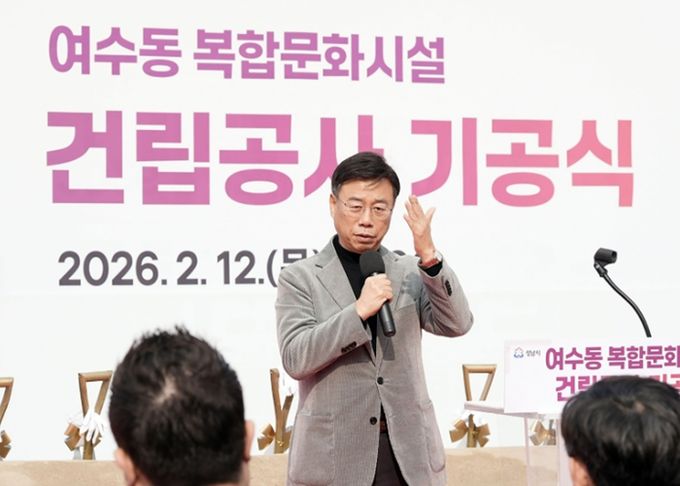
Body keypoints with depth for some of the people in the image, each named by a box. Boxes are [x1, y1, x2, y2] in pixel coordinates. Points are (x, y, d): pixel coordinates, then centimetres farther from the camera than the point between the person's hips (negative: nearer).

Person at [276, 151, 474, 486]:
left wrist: (429, 258, -16)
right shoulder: (300, 278, 1)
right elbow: (295, 359, -10)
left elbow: (456, 324, -3)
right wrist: (358, 312, -19)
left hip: (409, 454, 3)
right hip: (334, 456, -3)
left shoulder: (410, 273, 10)